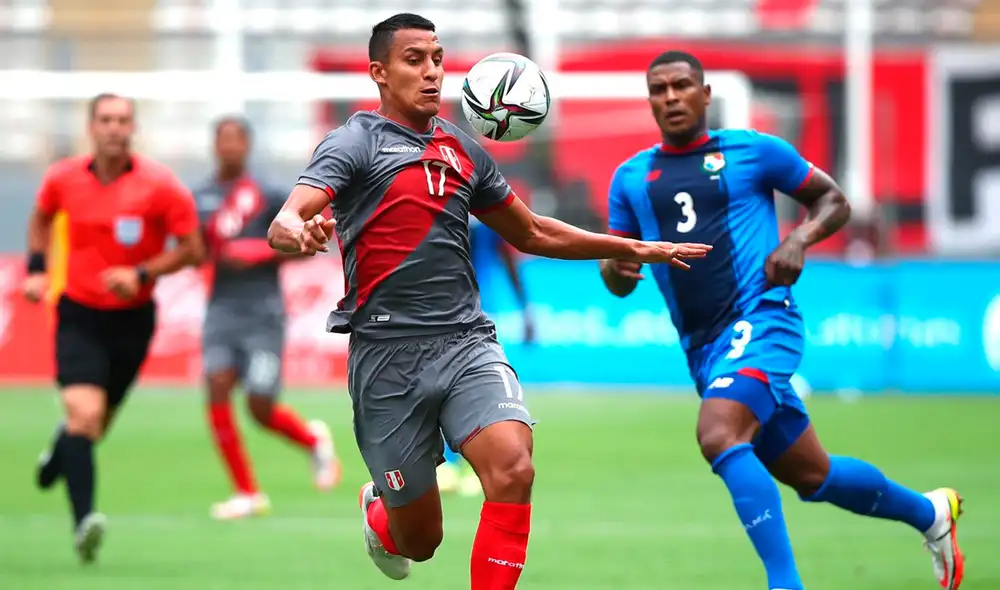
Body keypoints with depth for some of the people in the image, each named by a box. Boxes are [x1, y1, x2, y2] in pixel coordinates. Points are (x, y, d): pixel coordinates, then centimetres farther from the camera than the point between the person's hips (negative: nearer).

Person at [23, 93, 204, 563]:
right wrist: (36, 268, 4)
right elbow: (41, 218, 18)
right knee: (84, 413, -22)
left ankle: (59, 453, 52)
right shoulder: (63, 179, -4)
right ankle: (84, 524, -28)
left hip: (132, 317, 1)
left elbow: (192, 249, -7)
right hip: (79, 316, -1)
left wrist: (142, 274, -20)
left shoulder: (160, 186, -12)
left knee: (95, 424, 15)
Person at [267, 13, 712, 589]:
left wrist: (635, 248, 27)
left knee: (512, 468, -25)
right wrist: (300, 232, -44)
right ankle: (379, 511, 41)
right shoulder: (357, 143, -3)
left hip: (466, 341, 4)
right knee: (419, 540, 4)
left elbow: (531, 233, 28)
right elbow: (284, 223, -19)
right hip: (389, 351, -4)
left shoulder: (463, 150, 14)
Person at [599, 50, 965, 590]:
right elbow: (619, 282, 15)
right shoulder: (631, 178, 12)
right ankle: (929, 513, 37)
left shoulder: (754, 150, 2)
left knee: (719, 436, -31)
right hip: (703, 347, 6)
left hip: (760, 319, -6)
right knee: (811, 477, 13)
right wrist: (615, 267, -9)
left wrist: (799, 240, -9)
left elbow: (832, 201, 10)